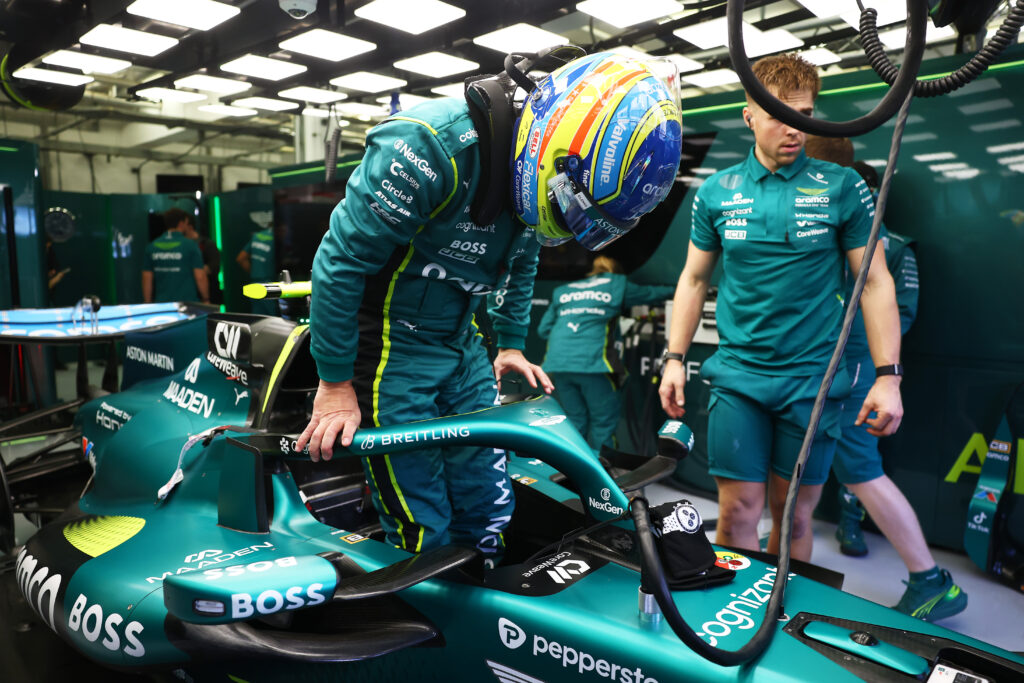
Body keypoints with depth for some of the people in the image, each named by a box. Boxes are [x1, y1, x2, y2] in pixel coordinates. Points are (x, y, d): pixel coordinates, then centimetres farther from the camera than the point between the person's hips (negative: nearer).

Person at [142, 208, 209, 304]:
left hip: (161, 304, 4)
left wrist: (148, 305, 16)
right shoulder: (190, 245, -6)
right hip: (187, 303, -4)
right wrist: (206, 300, 4)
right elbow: (200, 277, -8)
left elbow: (147, 278, 8)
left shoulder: (152, 246, 7)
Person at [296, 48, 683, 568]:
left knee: (489, 515, 10)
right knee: (424, 536, -4)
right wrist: (336, 385, -15)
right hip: (389, 347, -6)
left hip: (461, 349, 7)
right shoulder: (431, 147, -27)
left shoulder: (533, 172, -3)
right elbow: (340, 260, -21)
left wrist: (512, 344, 15)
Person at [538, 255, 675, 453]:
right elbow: (649, 294, 29)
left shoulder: (562, 291, 24)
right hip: (591, 362, -4)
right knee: (603, 422, 5)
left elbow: (543, 329, 20)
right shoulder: (617, 285, 15)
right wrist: (673, 290, 47)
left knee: (574, 421, 13)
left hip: (557, 363, 5)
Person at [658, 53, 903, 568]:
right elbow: (693, 279, 11)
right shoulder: (717, 192, 5)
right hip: (738, 377, 1)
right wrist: (674, 359, 6)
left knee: (794, 517, 10)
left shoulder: (842, 187, 1)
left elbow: (875, 282, 2)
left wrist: (888, 376, -5)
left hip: (813, 381, 0)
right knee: (738, 513, 0)